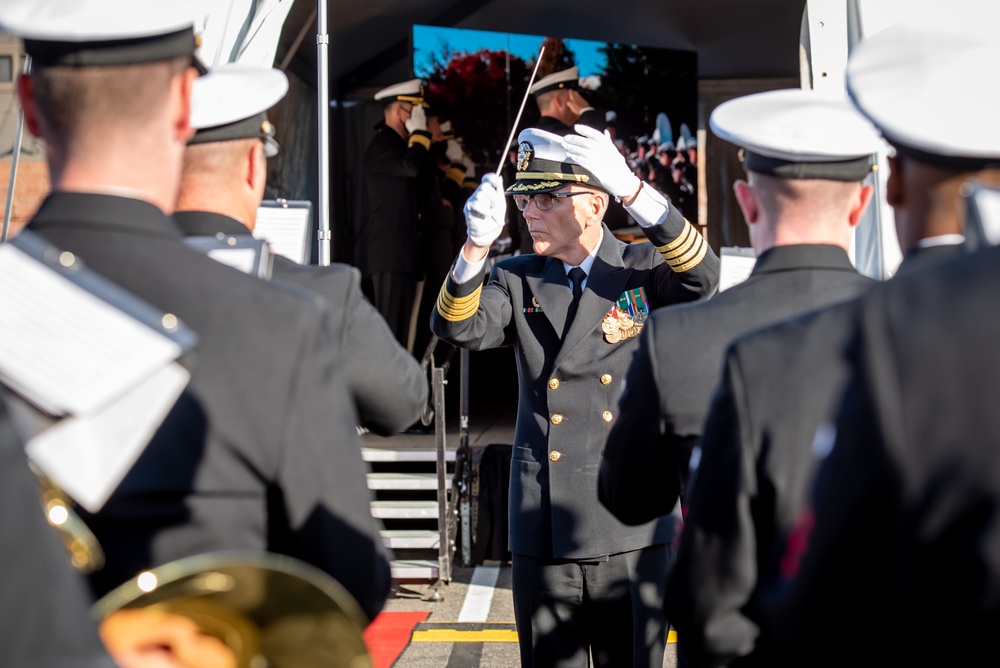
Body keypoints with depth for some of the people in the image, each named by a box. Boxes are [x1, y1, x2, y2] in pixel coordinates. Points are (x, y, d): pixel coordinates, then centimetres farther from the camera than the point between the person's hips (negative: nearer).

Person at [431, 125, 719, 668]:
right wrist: (477, 244, -26)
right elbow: (458, 328, -8)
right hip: (543, 535, 2)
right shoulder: (517, 281, 9)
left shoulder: (644, 270, 3)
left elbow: (701, 275, -18)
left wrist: (630, 188, -30)